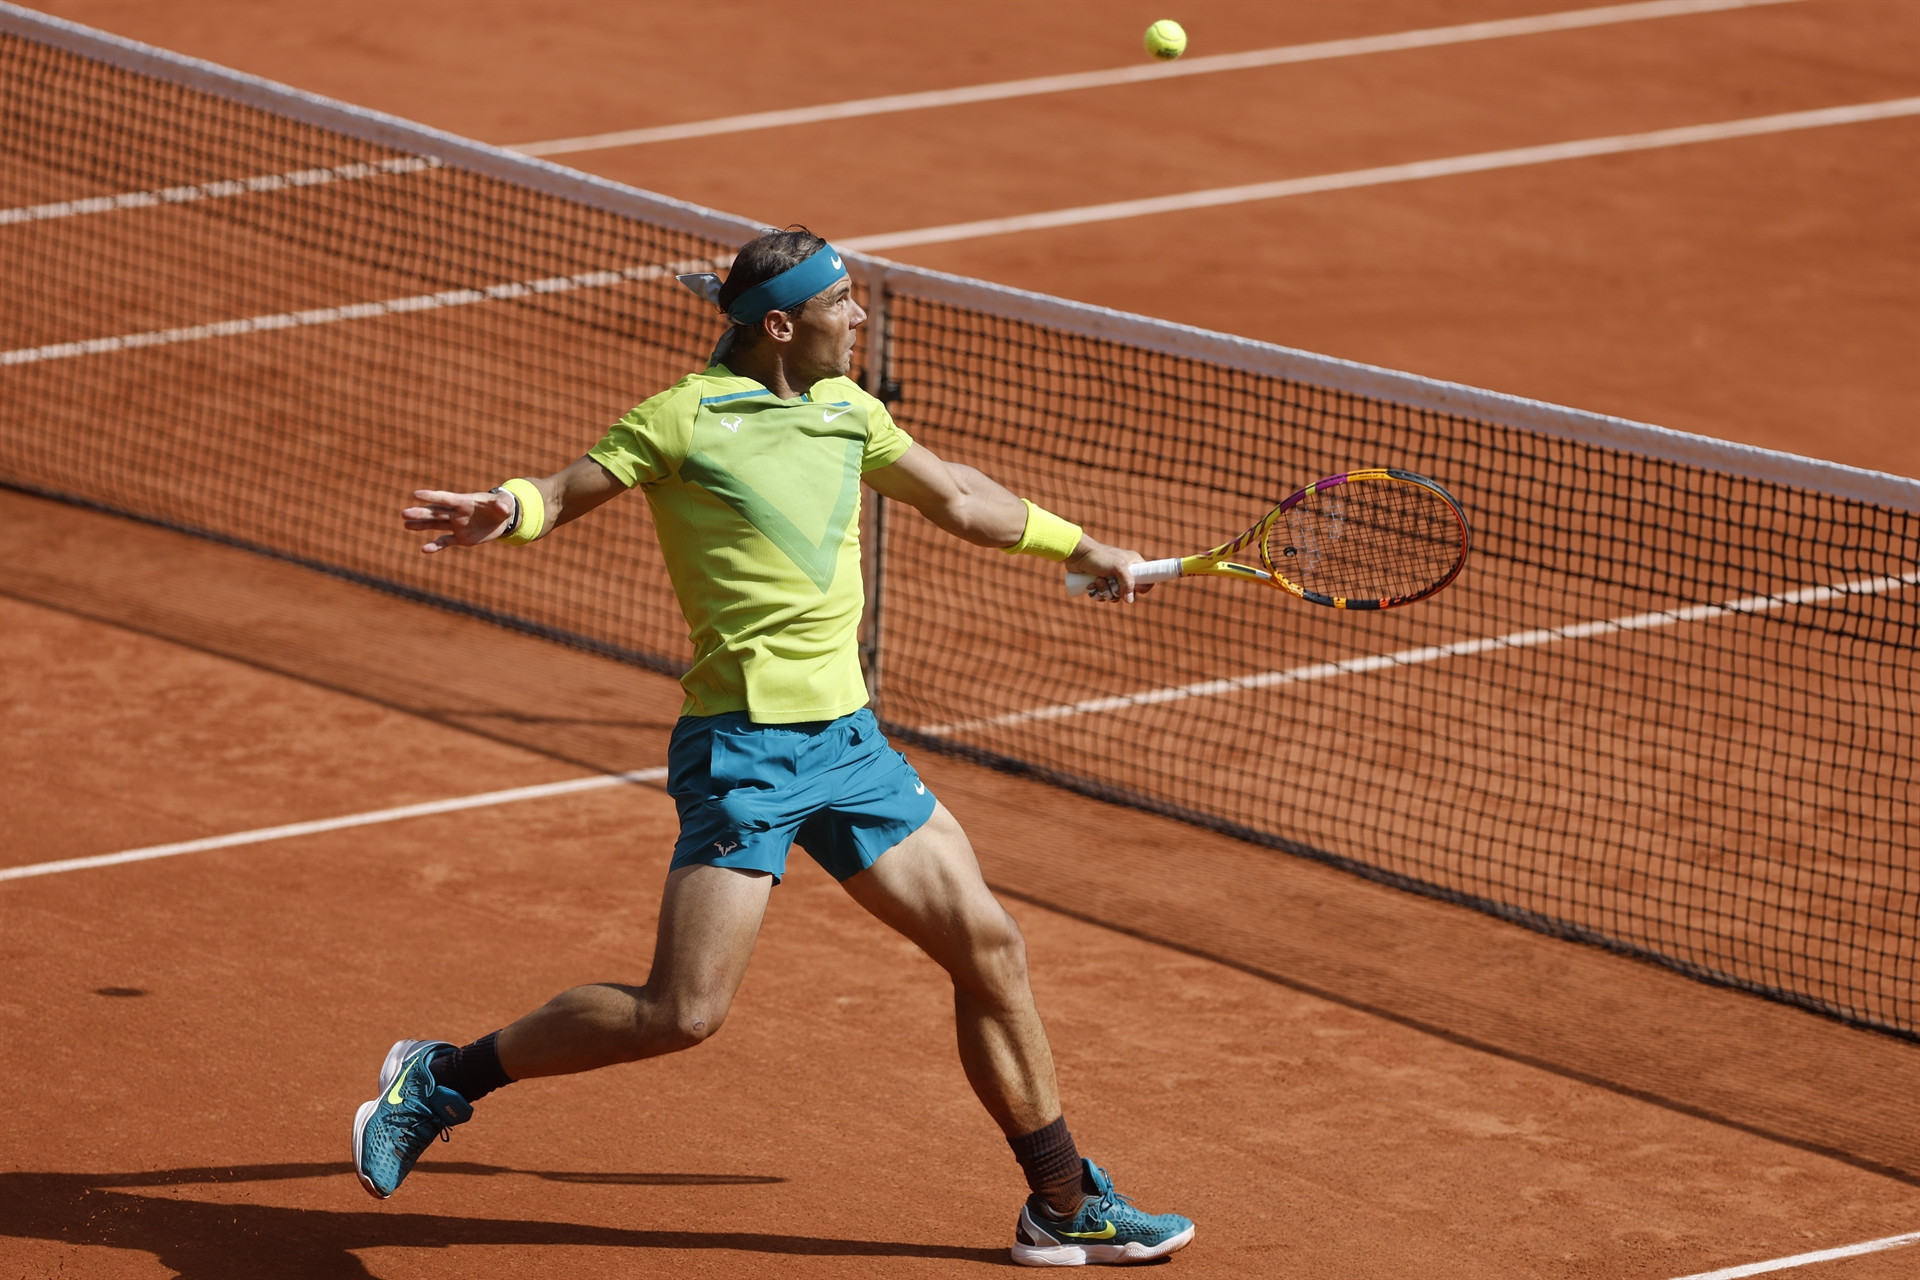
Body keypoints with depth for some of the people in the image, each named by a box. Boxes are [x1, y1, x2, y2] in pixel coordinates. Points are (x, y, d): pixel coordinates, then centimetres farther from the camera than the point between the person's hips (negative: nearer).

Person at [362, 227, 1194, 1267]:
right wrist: (505, 513, -32)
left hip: (848, 740, 7)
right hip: (743, 749, -7)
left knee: (988, 948, 7)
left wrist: (1076, 546, 40)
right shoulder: (686, 418, -9)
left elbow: (955, 498, 29)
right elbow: (564, 494, -8)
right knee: (683, 1013, -13)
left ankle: (1066, 1208, 20)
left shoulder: (847, 410, 13)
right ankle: (440, 1078, 4)